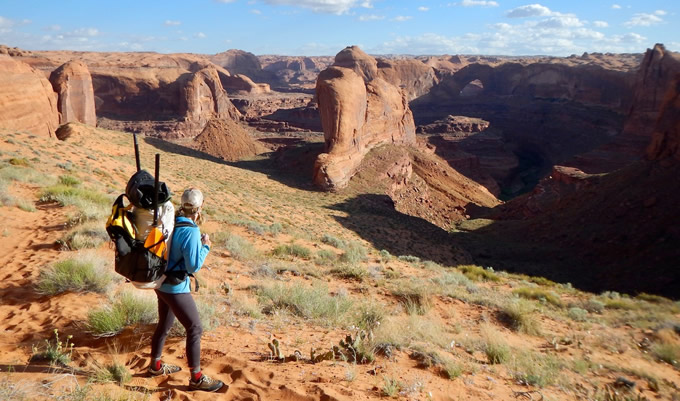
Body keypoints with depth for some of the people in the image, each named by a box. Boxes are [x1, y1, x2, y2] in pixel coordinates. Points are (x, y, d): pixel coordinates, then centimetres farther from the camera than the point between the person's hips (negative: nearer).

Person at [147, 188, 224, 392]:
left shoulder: (172, 222, 1)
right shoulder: (191, 231, -24)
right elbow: (194, 265, -22)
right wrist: (205, 246, -10)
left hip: (161, 282, 9)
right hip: (176, 288, -9)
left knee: (164, 324, 25)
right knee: (195, 329, 1)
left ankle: (155, 366, 43)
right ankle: (196, 379, 11)